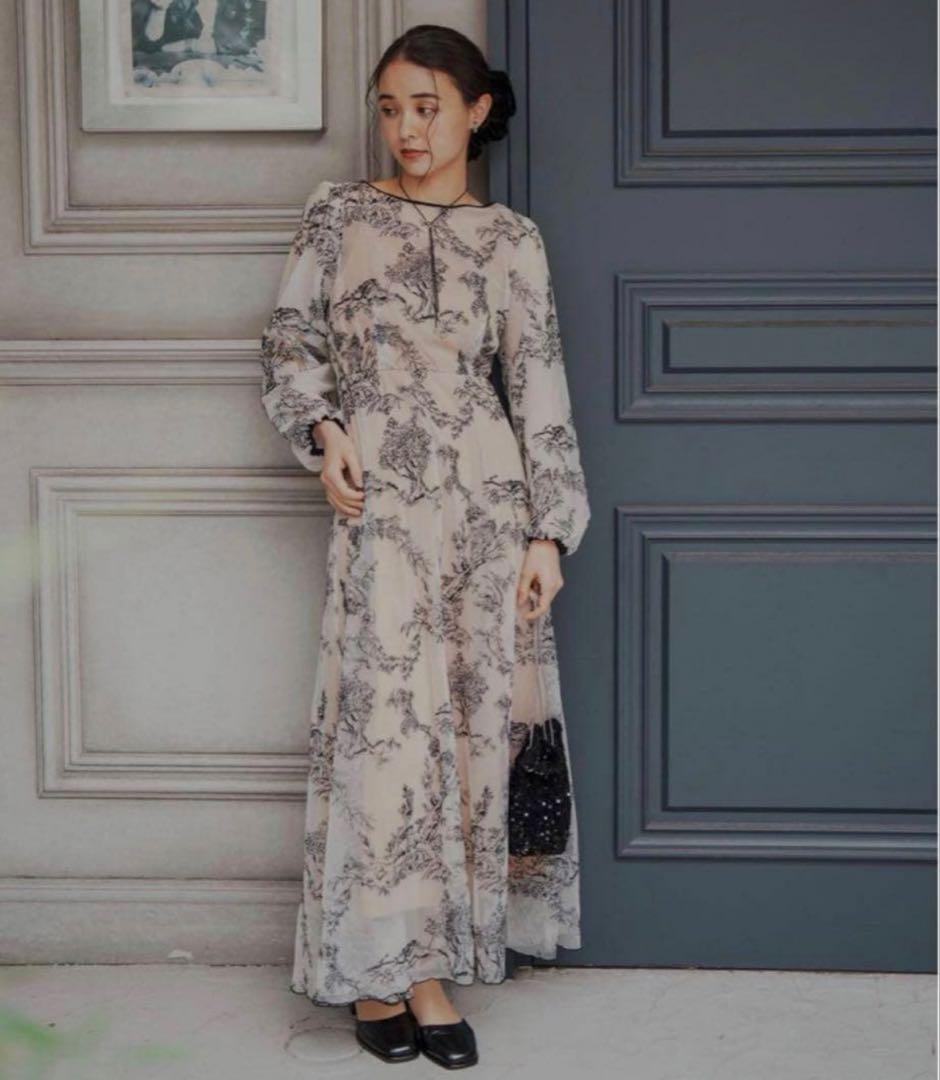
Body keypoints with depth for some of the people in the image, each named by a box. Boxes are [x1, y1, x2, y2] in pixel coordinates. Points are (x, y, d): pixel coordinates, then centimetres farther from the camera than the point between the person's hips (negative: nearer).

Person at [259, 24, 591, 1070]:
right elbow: (290, 340, 11)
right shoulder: (338, 214, 8)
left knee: (473, 719, 4)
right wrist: (322, 432, -7)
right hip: (379, 505, -1)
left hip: (486, 493, 1)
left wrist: (549, 532, -2)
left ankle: (419, 962, 15)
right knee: (383, 722, -3)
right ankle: (380, 963, 7)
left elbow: (540, 392, 4)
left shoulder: (510, 239, 7)